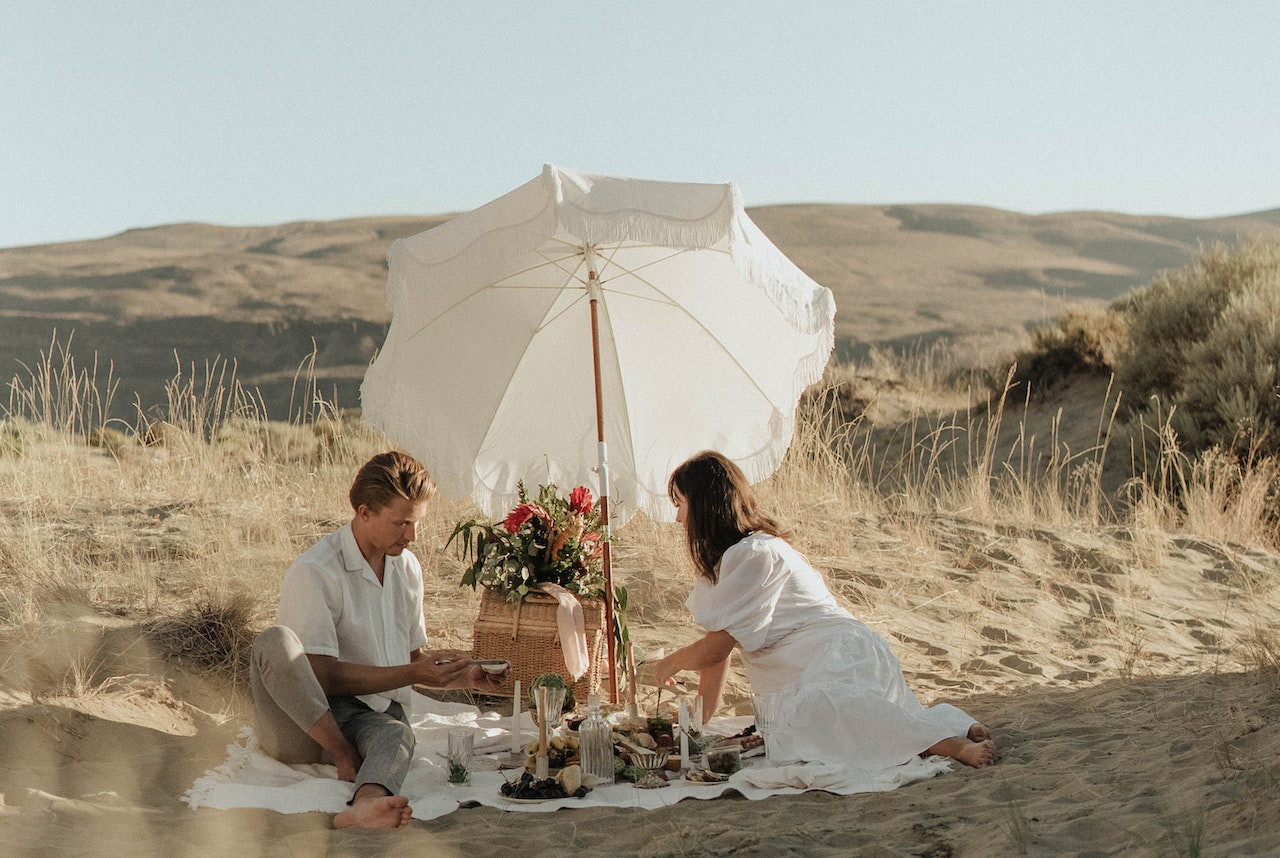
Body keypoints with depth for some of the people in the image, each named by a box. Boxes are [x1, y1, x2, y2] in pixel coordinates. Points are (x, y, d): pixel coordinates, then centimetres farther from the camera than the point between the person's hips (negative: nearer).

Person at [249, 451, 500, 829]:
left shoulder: (407, 568, 13)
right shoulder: (313, 572, -11)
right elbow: (324, 677, -16)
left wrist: (464, 675, 4)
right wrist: (412, 674, -19)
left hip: (375, 715, 4)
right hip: (300, 725, -4)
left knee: (397, 733, -35)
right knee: (275, 641, -34)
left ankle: (365, 806, -68)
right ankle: (343, 755, -32)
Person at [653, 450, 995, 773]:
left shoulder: (752, 555, -8)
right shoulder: (721, 559, 24)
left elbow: (718, 645, -6)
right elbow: (719, 650, 23)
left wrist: (670, 664, 13)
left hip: (842, 654, -10)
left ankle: (953, 744, -39)